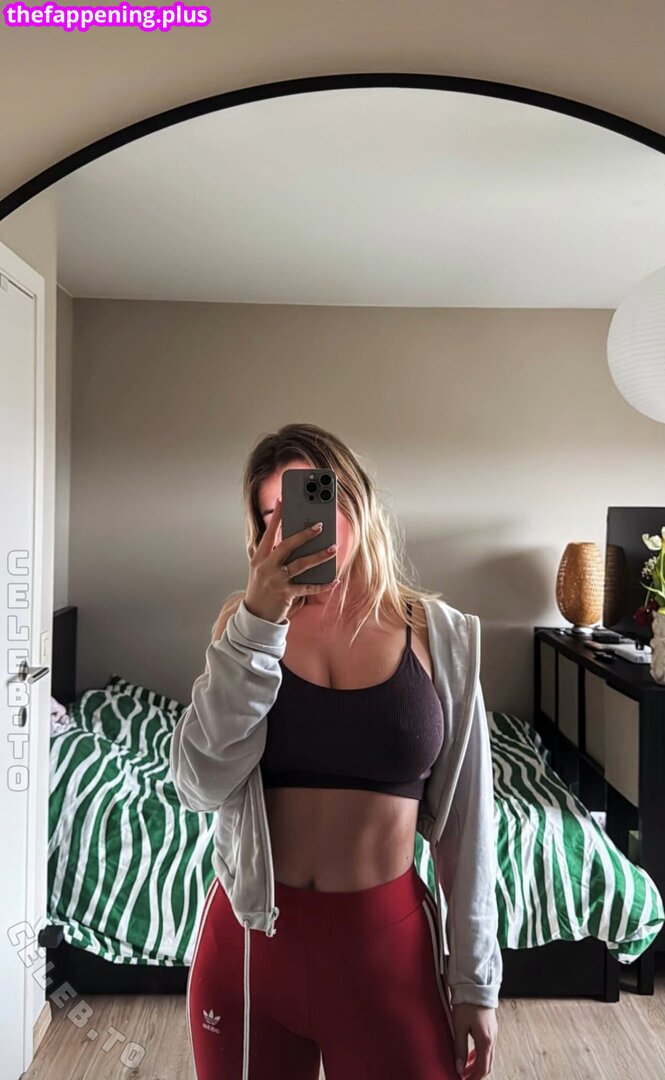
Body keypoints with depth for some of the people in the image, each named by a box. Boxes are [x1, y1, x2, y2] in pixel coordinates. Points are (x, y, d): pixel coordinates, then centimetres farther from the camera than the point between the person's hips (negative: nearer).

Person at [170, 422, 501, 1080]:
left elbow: (465, 818, -3)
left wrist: (477, 981, 2)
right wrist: (260, 622, -25)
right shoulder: (245, 623, -5)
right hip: (252, 934, 1)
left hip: (387, 936, 0)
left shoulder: (438, 635, -8)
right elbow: (201, 785, -17)